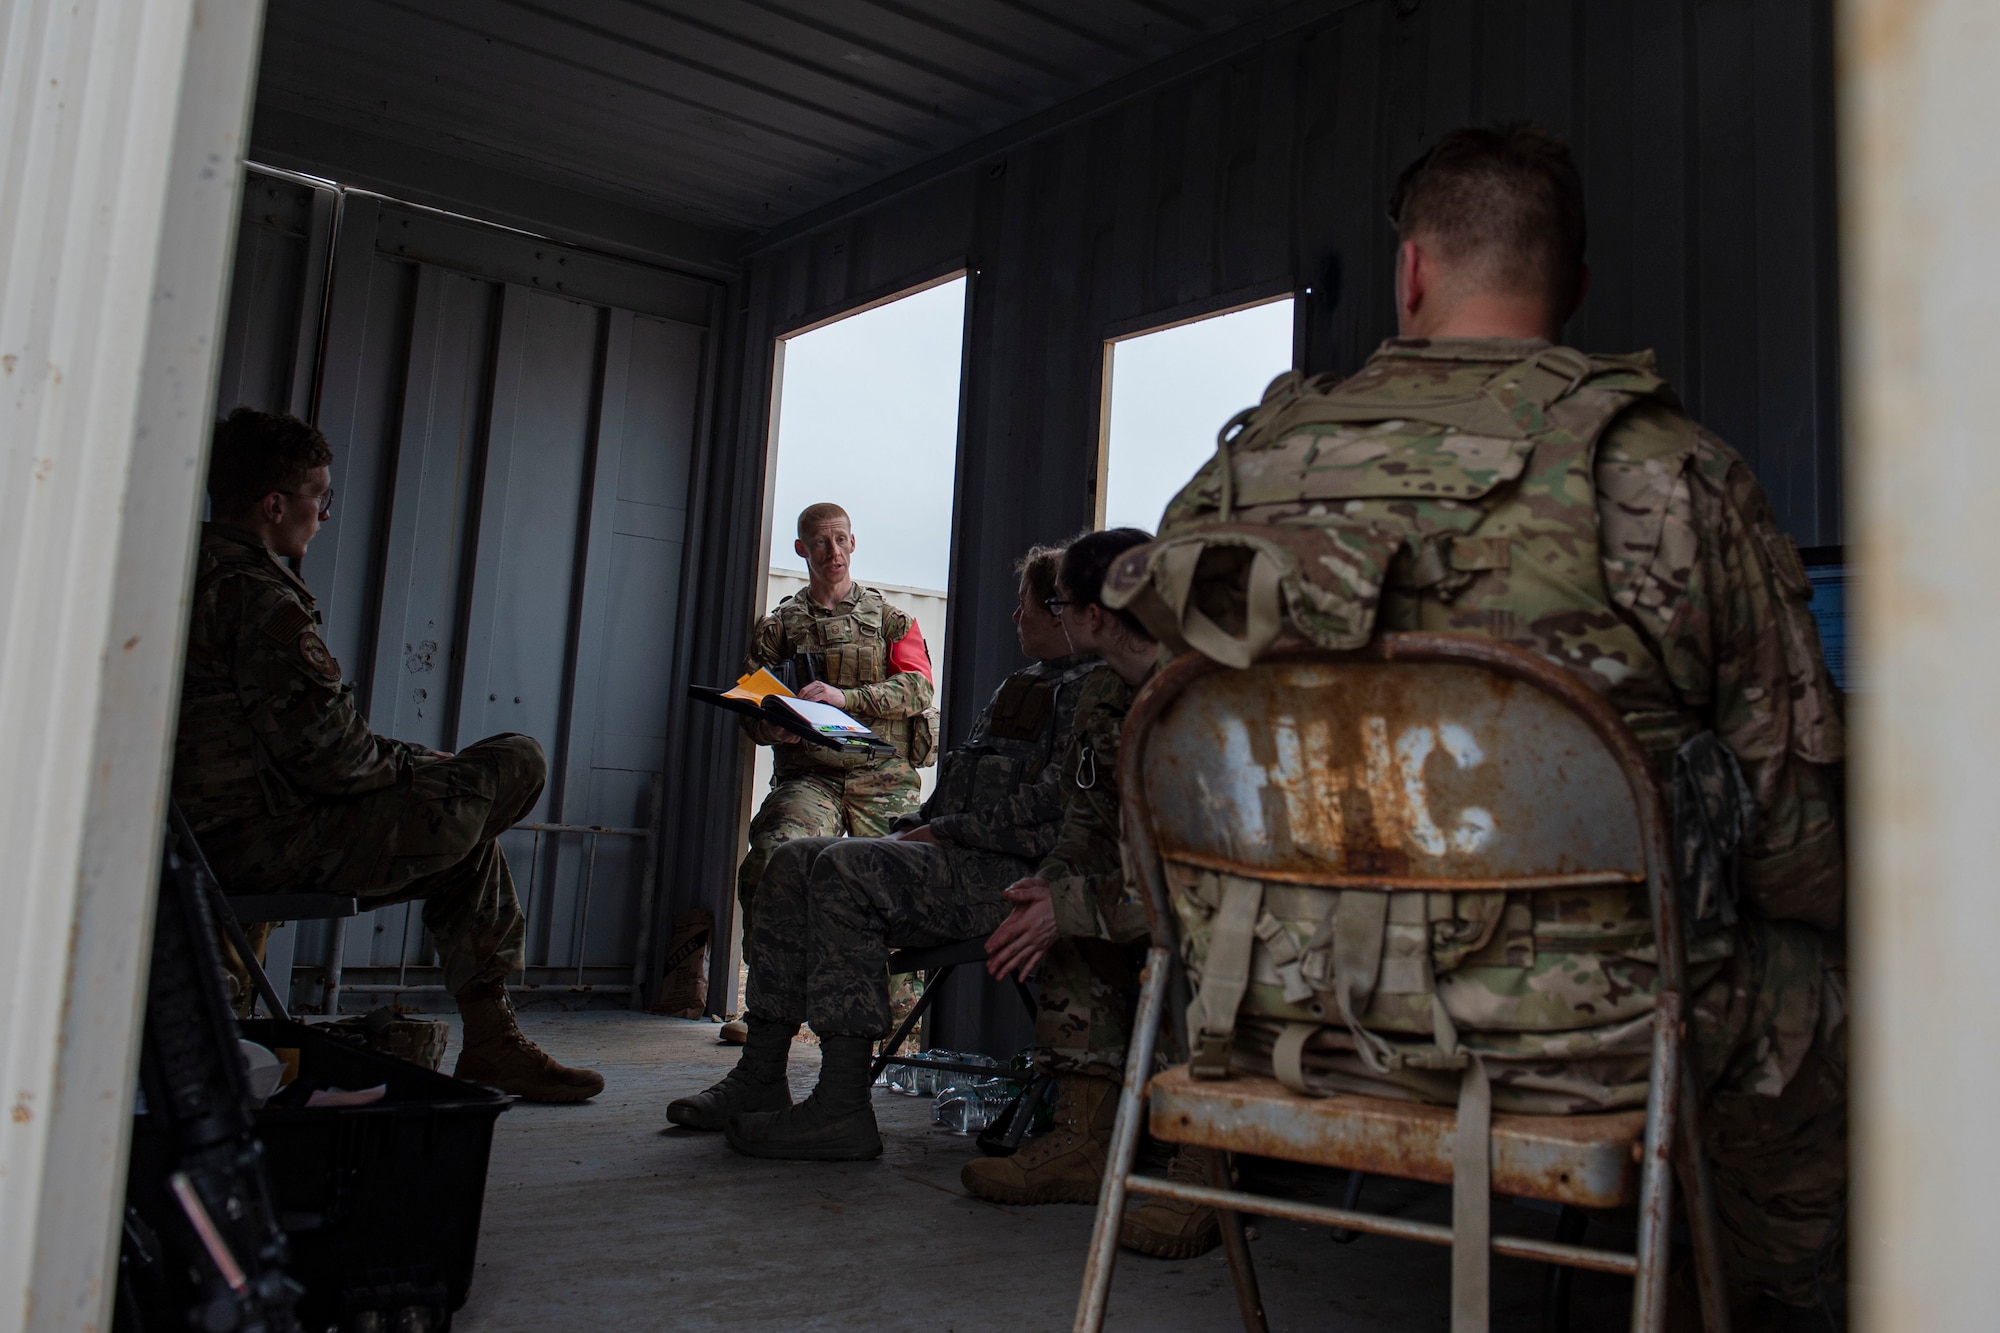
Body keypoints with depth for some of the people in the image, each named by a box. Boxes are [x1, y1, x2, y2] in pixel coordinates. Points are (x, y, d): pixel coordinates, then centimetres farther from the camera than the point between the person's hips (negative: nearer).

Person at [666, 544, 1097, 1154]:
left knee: (846, 869, -27)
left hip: (1009, 875, -10)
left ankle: (843, 1107, -28)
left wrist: (946, 831, -14)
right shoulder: (1018, 686, 27)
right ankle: (760, 1077, -5)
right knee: (793, 860, -3)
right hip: (956, 858, 10)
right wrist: (915, 827, 10)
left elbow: (1054, 806, -18)